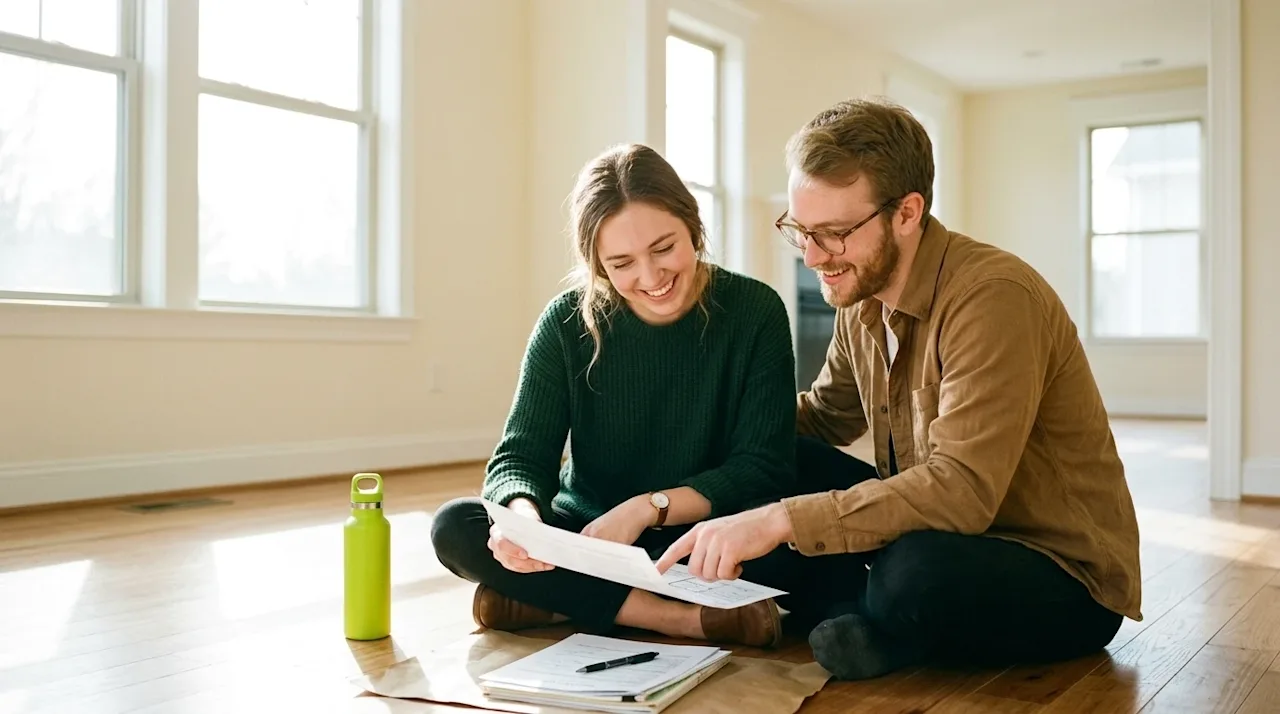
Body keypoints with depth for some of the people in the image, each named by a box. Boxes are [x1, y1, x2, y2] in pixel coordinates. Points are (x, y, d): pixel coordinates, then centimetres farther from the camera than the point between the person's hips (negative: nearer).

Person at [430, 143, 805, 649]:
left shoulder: (754, 312, -9)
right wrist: (522, 513, -33)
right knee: (455, 528, -22)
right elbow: (520, 456, -9)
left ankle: (550, 603, -20)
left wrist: (647, 508, -25)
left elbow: (763, 467, -12)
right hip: (586, 535, 2)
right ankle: (687, 618, -25)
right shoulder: (567, 323, -6)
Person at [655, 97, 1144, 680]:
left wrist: (780, 521, -35)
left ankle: (878, 628, -7)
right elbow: (821, 417, 13)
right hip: (945, 531, 7)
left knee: (919, 567, -39)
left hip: (1065, 579, -7)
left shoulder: (992, 298, -25)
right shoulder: (863, 298, 1)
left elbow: (962, 489, -34)